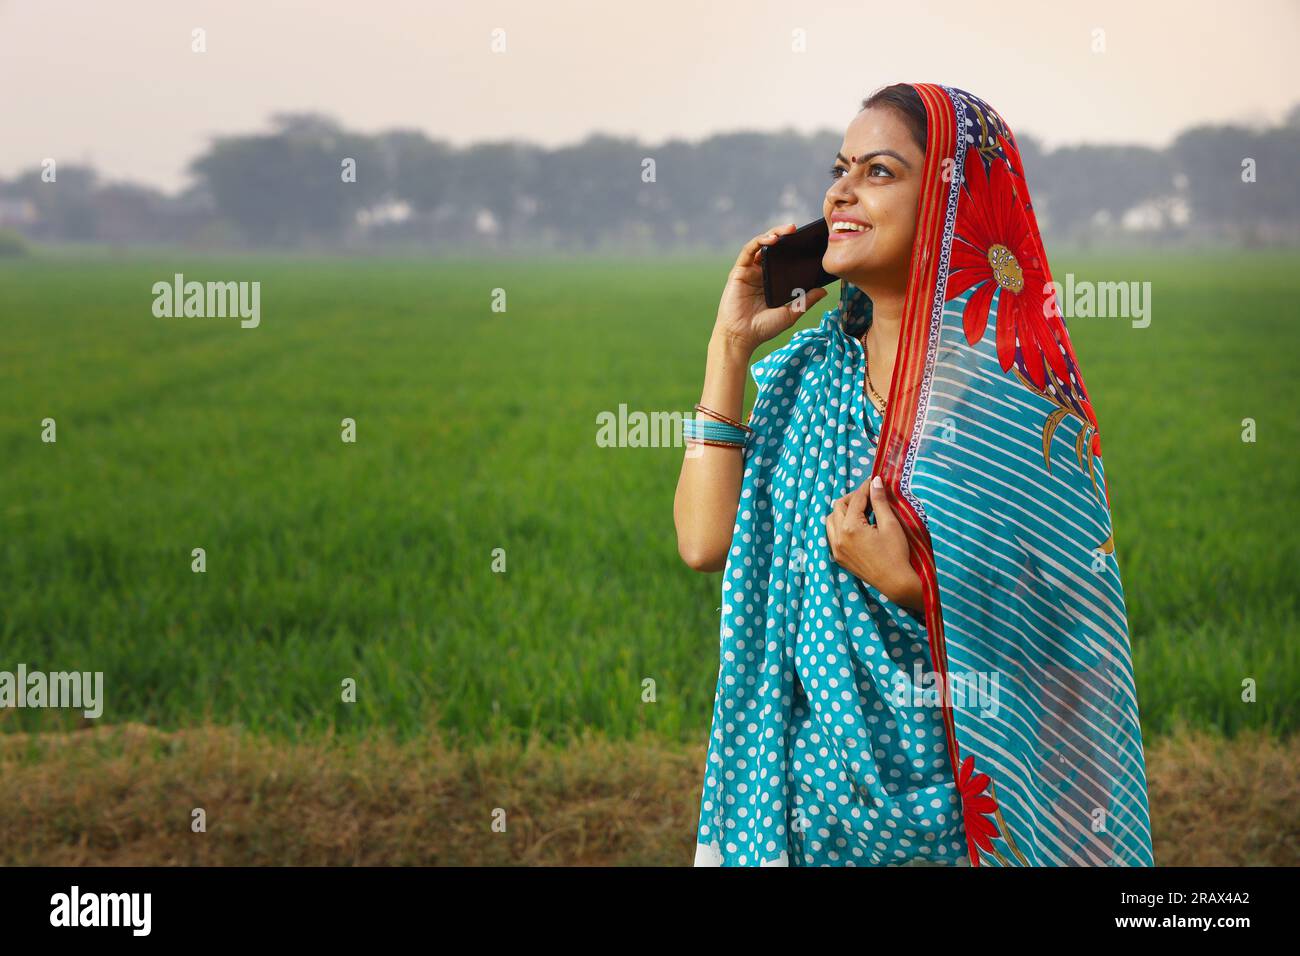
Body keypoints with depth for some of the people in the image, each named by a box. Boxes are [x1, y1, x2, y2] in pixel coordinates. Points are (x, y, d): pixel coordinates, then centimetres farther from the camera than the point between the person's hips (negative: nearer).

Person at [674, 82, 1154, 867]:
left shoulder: (1015, 387, -13)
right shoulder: (810, 366, 4)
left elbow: (1065, 623, -13)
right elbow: (703, 542, -6)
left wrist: (911, 583, -26)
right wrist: (732, 344, -5)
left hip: (951, 796, -5)